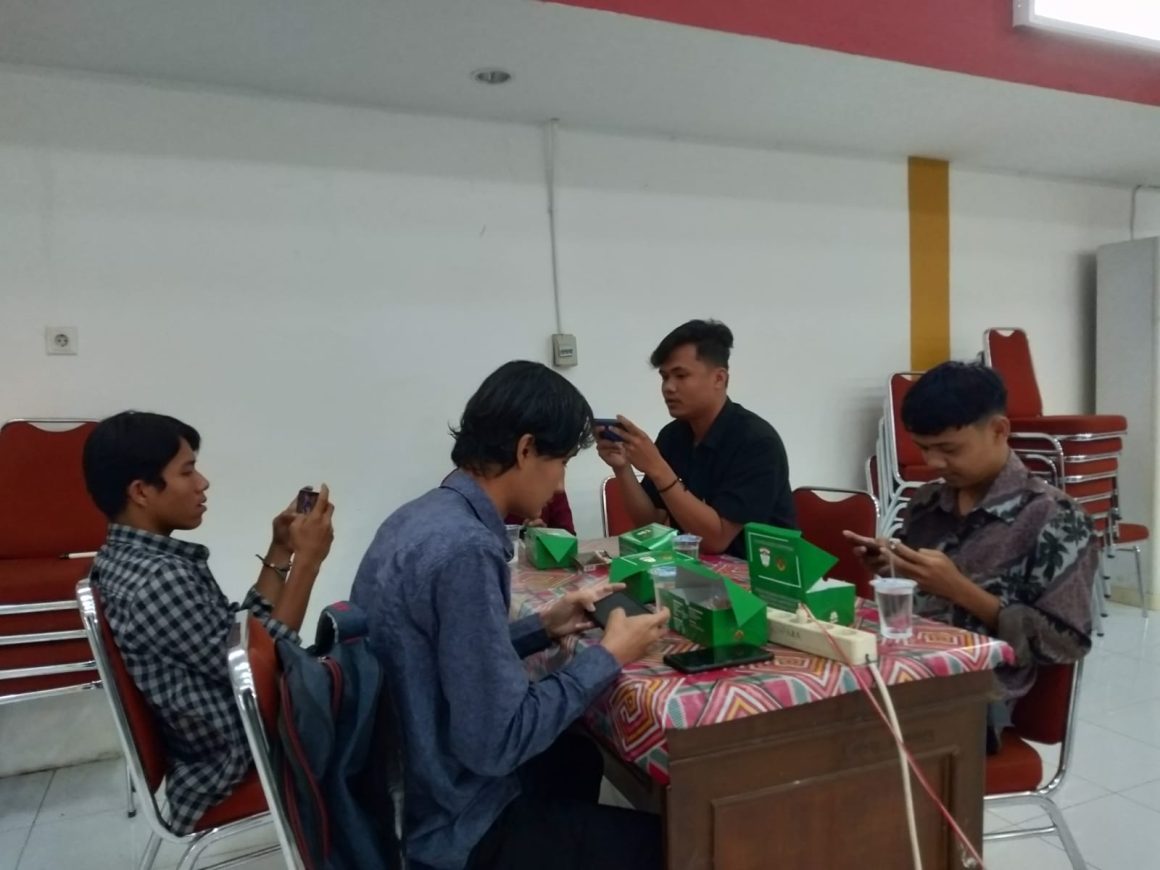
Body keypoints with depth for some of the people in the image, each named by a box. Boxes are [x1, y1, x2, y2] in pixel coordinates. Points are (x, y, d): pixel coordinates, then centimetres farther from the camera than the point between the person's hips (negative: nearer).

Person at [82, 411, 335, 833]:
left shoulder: (127, 557, 1)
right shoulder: (156, 580, -29)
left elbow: (239, 638, 4)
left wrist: (280, 552, -3)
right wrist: (306, 560, -22)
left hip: (223, 737, 8)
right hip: (232, 764, -8)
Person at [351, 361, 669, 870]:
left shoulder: (420, 518, 0)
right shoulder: (463, 548, -29)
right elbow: (498, 742, -27)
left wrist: (545, 627, 5)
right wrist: (609, 655, -16)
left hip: (406, 791, 9)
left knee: (577, 758, 31)